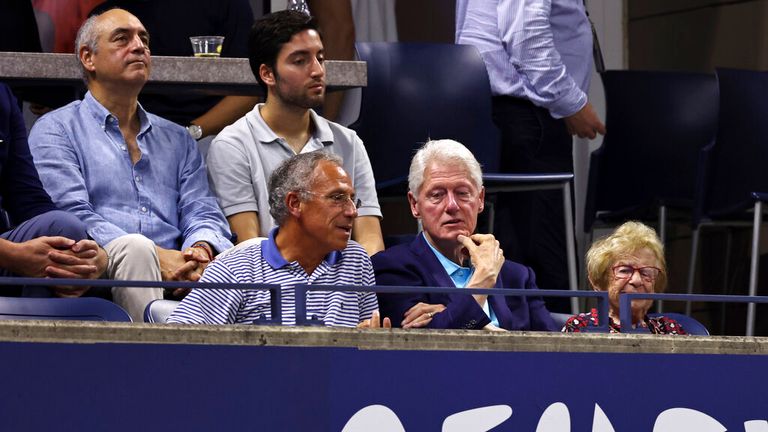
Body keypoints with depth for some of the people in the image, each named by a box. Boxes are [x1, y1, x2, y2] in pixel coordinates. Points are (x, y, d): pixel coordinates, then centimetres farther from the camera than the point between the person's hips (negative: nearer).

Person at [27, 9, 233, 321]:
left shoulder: (177, 139, 28)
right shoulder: (56, 130, 10)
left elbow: (201, 212, 16)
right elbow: (73, 215, -4)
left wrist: (200, 248, -12)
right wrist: (156, 258, -18)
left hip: (176, 278, 3)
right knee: (134, 247, -38)